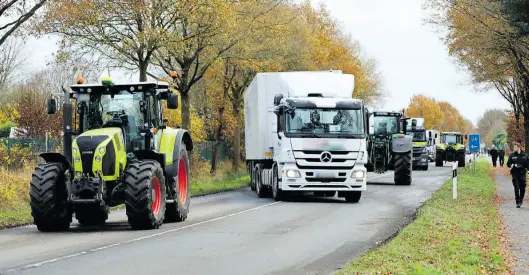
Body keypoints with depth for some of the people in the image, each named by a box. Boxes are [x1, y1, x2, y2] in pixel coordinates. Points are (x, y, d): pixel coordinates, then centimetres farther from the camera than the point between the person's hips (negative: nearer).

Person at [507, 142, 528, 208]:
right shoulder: (512, 155, 4)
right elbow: (508, 164, 6)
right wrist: (514, 165, -12)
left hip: (522, 173, 1)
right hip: (515, 174, -1)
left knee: (523, 188, 4)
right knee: (516, 188, -6)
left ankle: (521, 200, 26)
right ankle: (517, 202, 0)